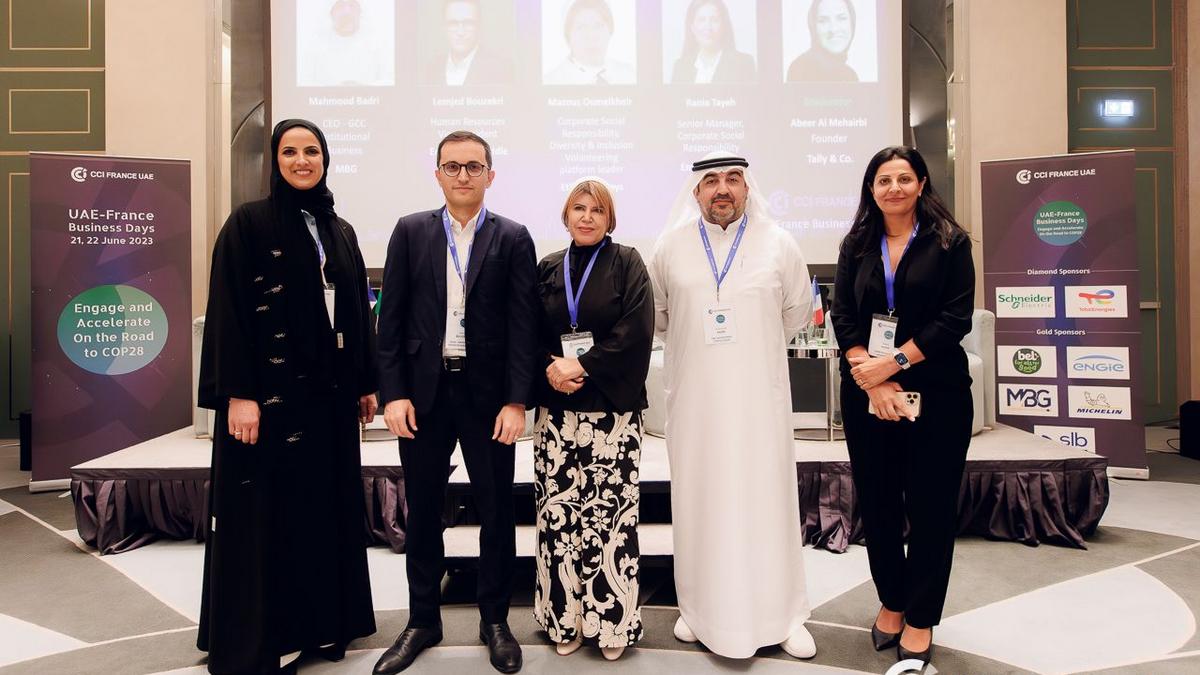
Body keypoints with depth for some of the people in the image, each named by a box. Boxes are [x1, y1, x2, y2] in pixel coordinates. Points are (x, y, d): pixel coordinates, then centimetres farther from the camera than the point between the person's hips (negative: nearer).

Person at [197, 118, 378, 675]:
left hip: (329, 389, 6)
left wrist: (366, 382, 10)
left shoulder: (340, 231, 12)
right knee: (266, 512, 2)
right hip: (271, 388, -5)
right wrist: (238, 393, -17)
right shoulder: (248, 222, -4)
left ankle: (322, 622, 26)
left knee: (326, 503, 12)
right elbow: (228, 311, -10)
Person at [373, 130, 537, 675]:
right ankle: (423, 620, 29)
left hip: (487, 393, -1)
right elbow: (392, 317, 3)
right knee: (422, 511, 12)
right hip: (423, 390, 2)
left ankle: (495, 620, 26)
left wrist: (516, 401, -9)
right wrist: (394, 393, -4)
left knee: (496, 510, 8)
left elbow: (523, 323, -3)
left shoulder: (513, 238, 1)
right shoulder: (410, 232, 5)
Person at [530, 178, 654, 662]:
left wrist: (583, 366, -14)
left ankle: (611, 620, 11)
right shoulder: (547, 269, 12)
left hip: (612, 409, -3)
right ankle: (565, 617, 17)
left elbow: (635, 332, -8)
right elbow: (530, 335, 9)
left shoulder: (627, 264, 3)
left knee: (609, 511, -2)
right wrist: (553, 369, -10)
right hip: (557, 409, 3)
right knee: (558, 511, 3)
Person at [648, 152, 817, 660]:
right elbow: (656, 313, 15)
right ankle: (701, 606, 23)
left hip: (759, 396, 0)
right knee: (699, 499, 8)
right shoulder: (671, 247, 2)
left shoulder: (777, 244, 0)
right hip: (694, 396, 1)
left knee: (766, 498, 4)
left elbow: (797, 312, 12)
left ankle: (782, 613, 18)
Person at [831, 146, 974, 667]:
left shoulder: (950, 242, 0)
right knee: (876, 502, 9)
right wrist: (872, 381, -13)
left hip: (936, 393, -2)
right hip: (866, 394, 3)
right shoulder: (856, 245, 8)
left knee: (930, 506, 4)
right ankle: (890, 602, 28)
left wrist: (892, 363, -15)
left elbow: (955, 318, -8)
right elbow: (843, 318, 0)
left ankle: (920, 619, 19)